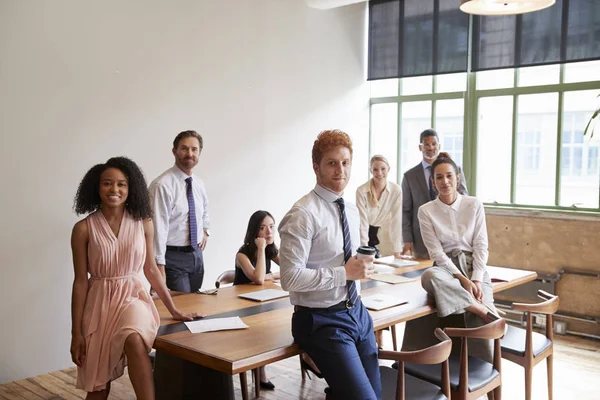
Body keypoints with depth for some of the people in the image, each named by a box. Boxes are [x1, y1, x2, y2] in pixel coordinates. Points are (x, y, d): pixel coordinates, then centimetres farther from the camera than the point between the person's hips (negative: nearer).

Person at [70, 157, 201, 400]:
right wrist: (76, 332, -3)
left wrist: (173, 310, 11)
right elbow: (80, 281, -3)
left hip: (133, 297, 0)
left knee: (135, 341, -35)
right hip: (99, 302, 0)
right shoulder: (83, 229, -6)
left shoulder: (143, 224, 0)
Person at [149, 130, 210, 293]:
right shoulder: (163, 185, -17)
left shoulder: (199, 184, 7)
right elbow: (158, 227, -21)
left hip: (196, 254, 7)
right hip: (173, 257, -7)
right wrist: (160, 266, -23)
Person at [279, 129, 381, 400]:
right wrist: (345, 273, -21)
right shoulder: (303, 214, -18)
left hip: (358, 313, 8)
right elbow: (290, 278, -23)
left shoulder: (352, 210, 8)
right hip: (322, 322, -8)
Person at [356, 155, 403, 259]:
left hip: (383, 235, 2)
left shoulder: (396, 190, -11)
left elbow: (396, 221, -11)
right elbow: (362, 222, -19)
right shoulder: (361, 191, -18)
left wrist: (397, 251, -14)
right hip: (364, 234, -2)